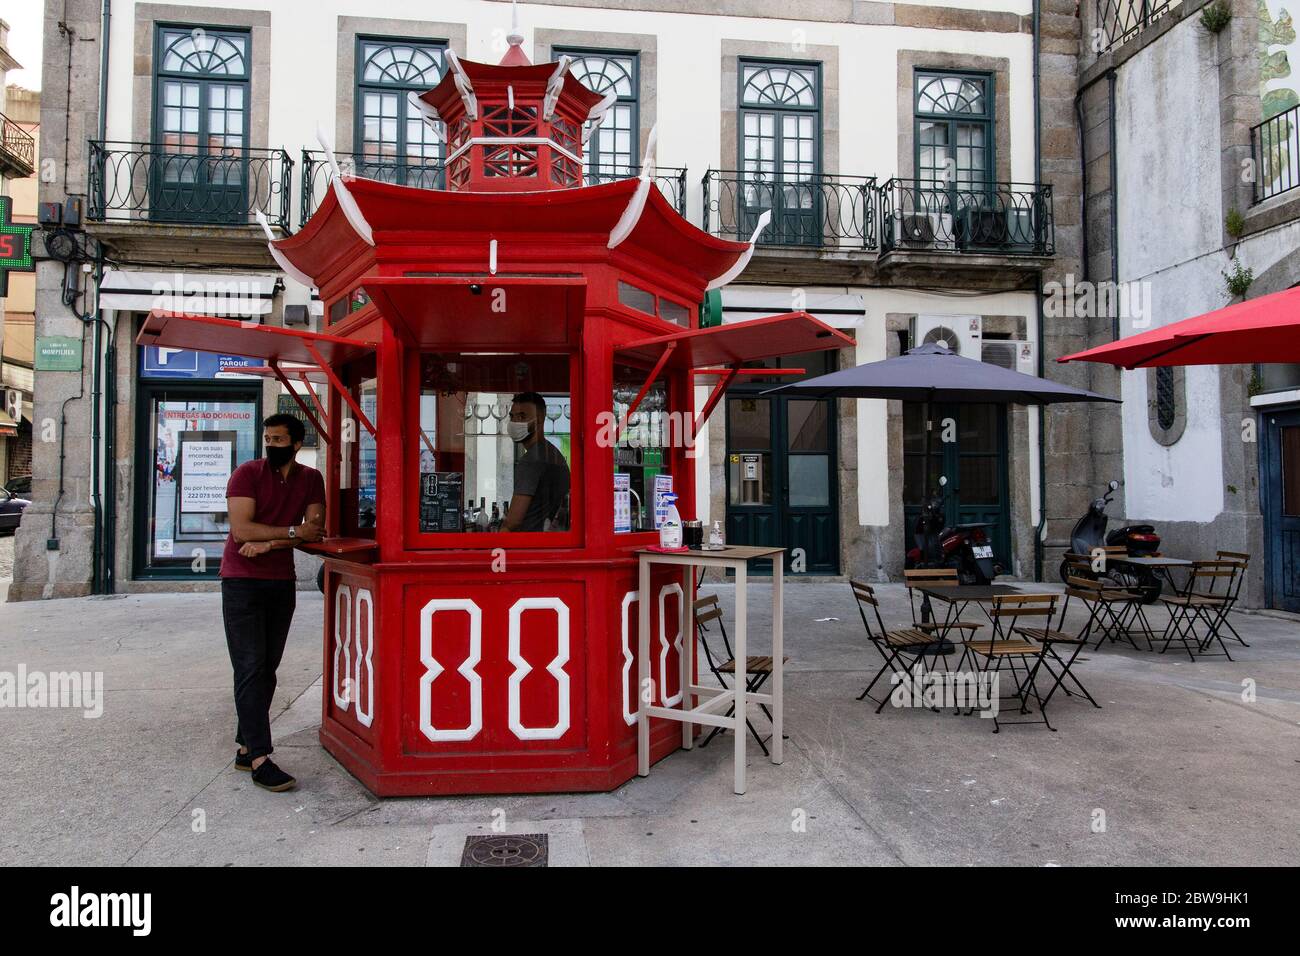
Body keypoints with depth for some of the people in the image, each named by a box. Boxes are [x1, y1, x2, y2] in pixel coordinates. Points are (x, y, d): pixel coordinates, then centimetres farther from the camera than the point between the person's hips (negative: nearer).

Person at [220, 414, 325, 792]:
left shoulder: (310, 479, 5)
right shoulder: (247, 474, -7)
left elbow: (314, 530, -5)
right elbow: (241, 529, -17)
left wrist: (267, 543, -16)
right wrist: (293, 532, -15)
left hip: (282, 583, 5)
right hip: (242, 581, -4)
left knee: (267, 669, 8)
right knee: (251, 669, -7)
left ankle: (246, 747, 19)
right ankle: (260, 759, -7)